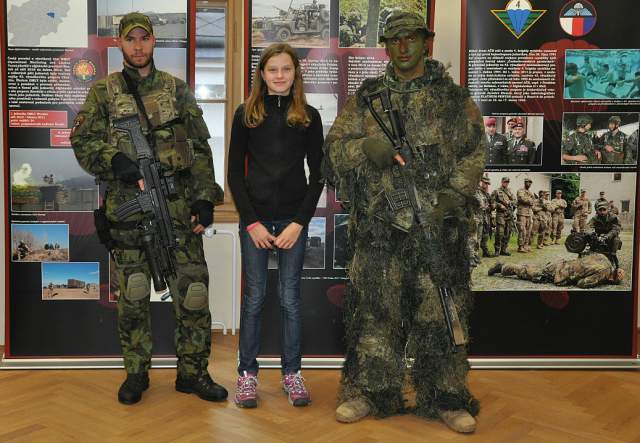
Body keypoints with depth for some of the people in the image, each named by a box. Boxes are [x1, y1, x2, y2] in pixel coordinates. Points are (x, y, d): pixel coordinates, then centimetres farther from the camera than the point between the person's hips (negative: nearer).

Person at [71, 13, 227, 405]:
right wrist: (115, 160, -16)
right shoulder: (103, 92, 8)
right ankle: (136, 373, 21)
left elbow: (200, 149, 6)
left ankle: (193, 372, 15)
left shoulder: (177, 90, 9)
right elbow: (83, 142, 3)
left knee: (192, 289, 0)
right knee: (132, 295, 7)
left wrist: (204, 198, -2)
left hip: (178, 207, 1)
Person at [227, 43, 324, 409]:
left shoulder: (309, 116, 3)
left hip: (294, 220, 0)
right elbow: (235, 173, 2)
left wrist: (299, 222, -7)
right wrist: (252, 222, -7)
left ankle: (292, 373, 17)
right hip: (254, 218, 0)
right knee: (255, 297, 4)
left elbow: (317, 174, 2)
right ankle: (247, 373, 15)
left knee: (290, 297, 5)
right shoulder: (246, 114, 3)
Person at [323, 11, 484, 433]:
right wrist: (367, 149, -14)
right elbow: (334, 148, 7)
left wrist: (455, 194, -11)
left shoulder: (454, 98, 9)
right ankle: (367, 393, 19)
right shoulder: (366, 98, 11)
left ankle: (448, 399, 16)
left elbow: (474, 153, 5)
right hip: (379, 225, 1)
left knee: (441, 312, 4)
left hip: (438, 225, -1)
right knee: (374, 310, 6)